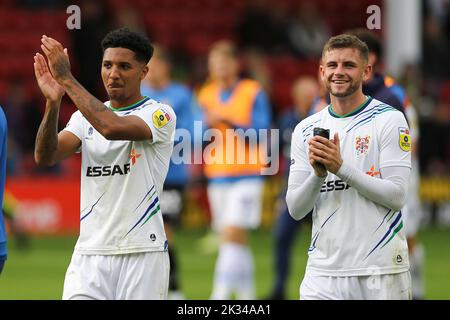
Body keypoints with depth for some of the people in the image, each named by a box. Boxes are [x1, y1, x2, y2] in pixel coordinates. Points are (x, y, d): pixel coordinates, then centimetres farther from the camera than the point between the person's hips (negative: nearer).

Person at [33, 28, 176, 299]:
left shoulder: (160, 114, -2)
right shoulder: (86, 116, 13)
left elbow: (112, 128, -23)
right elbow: (45, 157, -3)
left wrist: (66, 79, -20)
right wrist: (53, 103, -18)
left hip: (142, 254, -4)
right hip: (89, 254, 4)